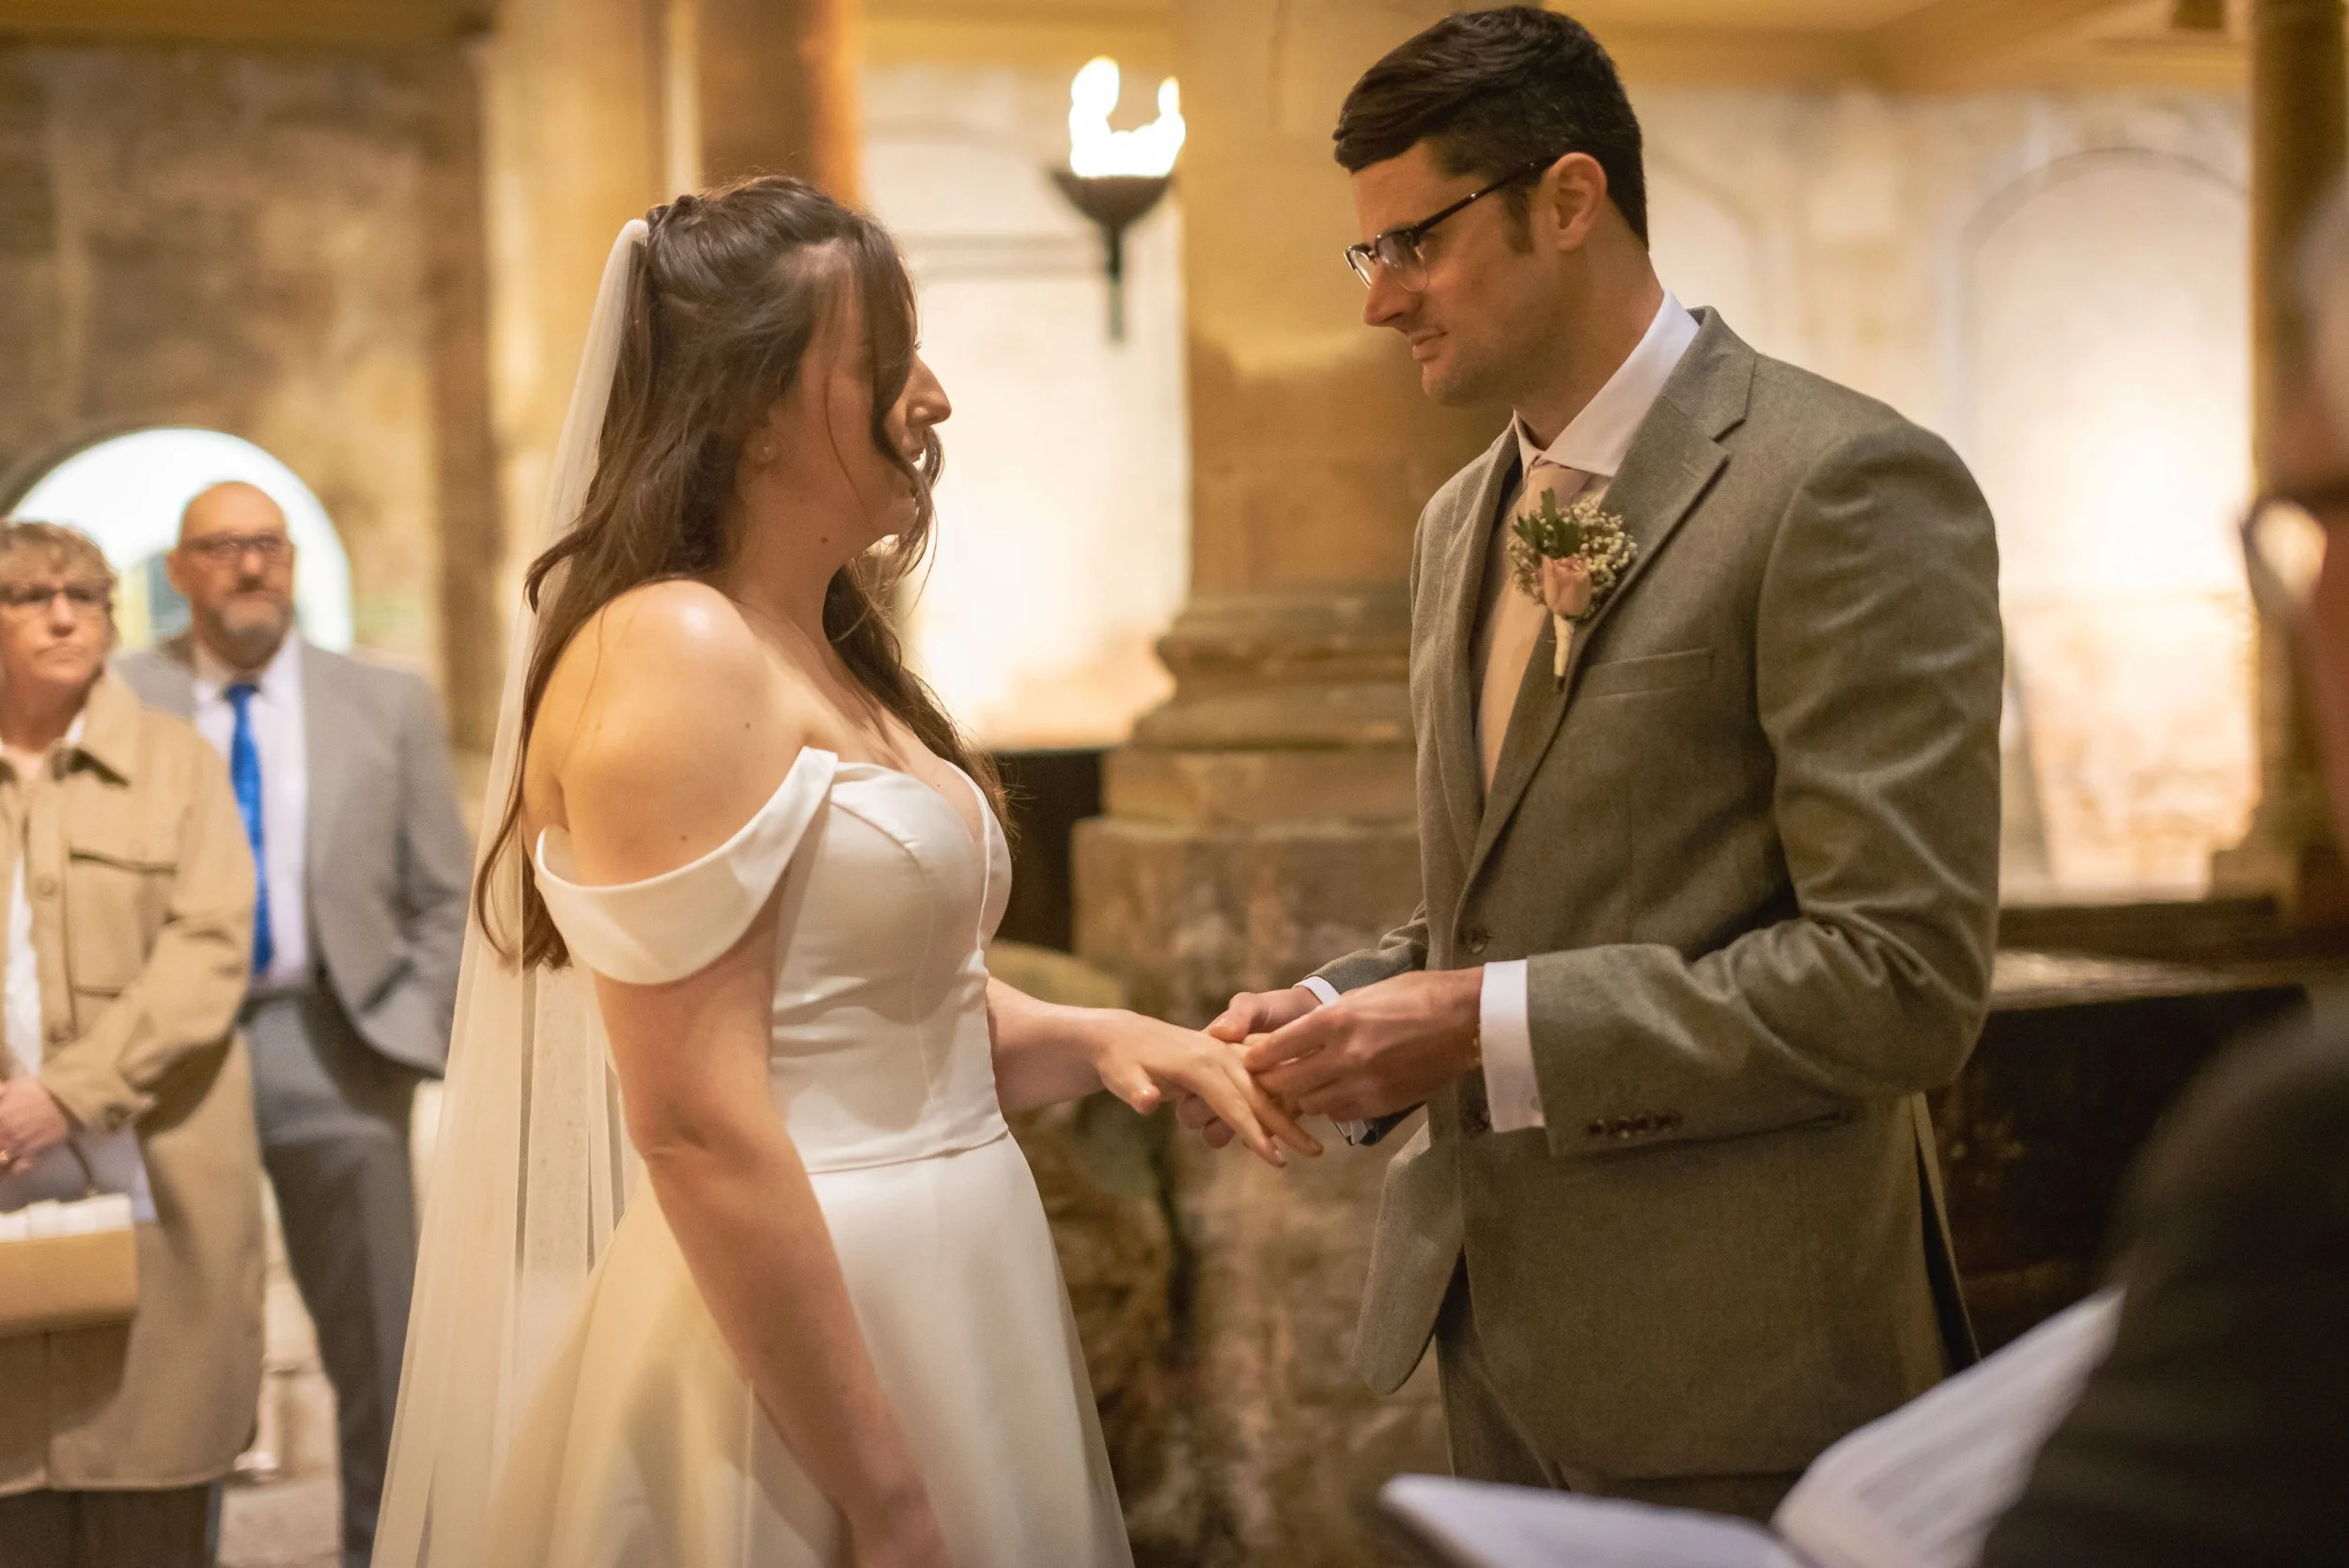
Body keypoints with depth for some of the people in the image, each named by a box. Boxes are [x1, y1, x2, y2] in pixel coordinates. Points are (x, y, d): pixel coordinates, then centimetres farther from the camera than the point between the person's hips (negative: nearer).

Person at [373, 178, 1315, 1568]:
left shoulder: (834, 658, 11)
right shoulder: (673, 654, -16)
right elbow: (697, 1126, -22)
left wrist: (1094, 1039, -1)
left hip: (937, 1296, 9)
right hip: (798, 1341, -9)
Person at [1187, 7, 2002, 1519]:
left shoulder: (1847, 484, -15)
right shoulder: (1463, 518, 12)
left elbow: (1902, 977, -21)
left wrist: (1483, 1032, -20)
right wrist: (1335, 1011, 0)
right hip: (1504, 1332, 8)